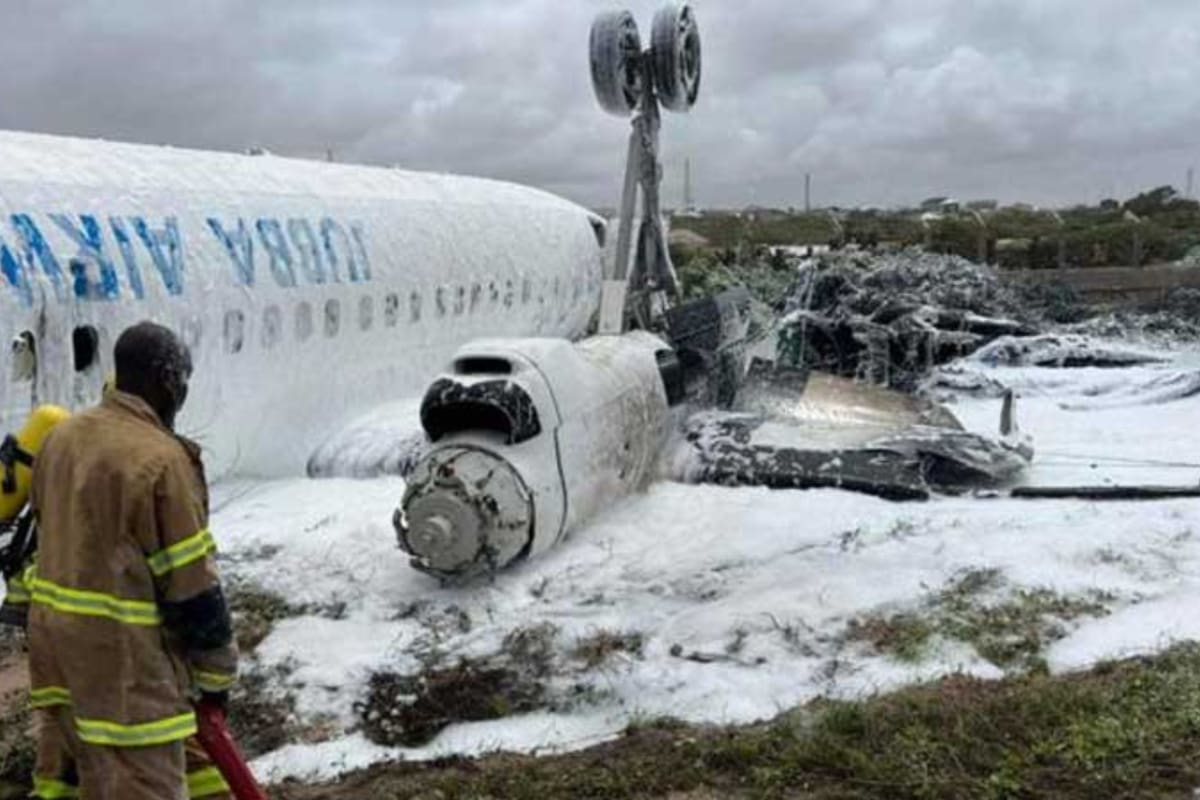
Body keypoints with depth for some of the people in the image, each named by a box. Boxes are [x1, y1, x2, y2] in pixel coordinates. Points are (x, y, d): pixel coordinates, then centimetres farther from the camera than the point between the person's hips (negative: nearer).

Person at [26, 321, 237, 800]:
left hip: (55, 639, 9)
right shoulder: (161, 459, -18)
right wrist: (217, 674, -3)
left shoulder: (62, 438, 7)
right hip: (124, 657, -9)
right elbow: (191, 588, -15)